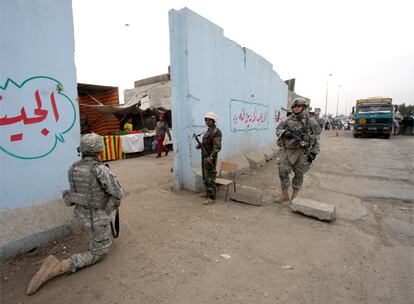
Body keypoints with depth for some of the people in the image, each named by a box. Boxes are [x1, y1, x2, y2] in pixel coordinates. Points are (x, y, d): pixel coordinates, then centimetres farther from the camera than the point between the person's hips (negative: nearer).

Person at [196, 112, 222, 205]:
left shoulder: (216, 131, -14)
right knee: (205, 177, 17)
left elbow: (217, 147, -22)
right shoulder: (208, 131, 15)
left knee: (210, 178, -6)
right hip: (204, 157, 9)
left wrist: (211, 157, -31)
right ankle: (207, 193, 30)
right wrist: (199, 145, 5)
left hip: (210, 158, -9)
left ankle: (211, 198, 1)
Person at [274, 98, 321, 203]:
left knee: (299, 174, 7)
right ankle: (284, 195, 14)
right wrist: (285, 133, -16)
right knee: (283, 172, -1)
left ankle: (295, 196, 24)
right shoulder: (288, 120, 4)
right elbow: (278, 129, 6)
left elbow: (316, 137, -1)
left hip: (301, 152, -2)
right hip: (287, 150, 2)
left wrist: (313, 152, -7)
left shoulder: (310, 121, -3)